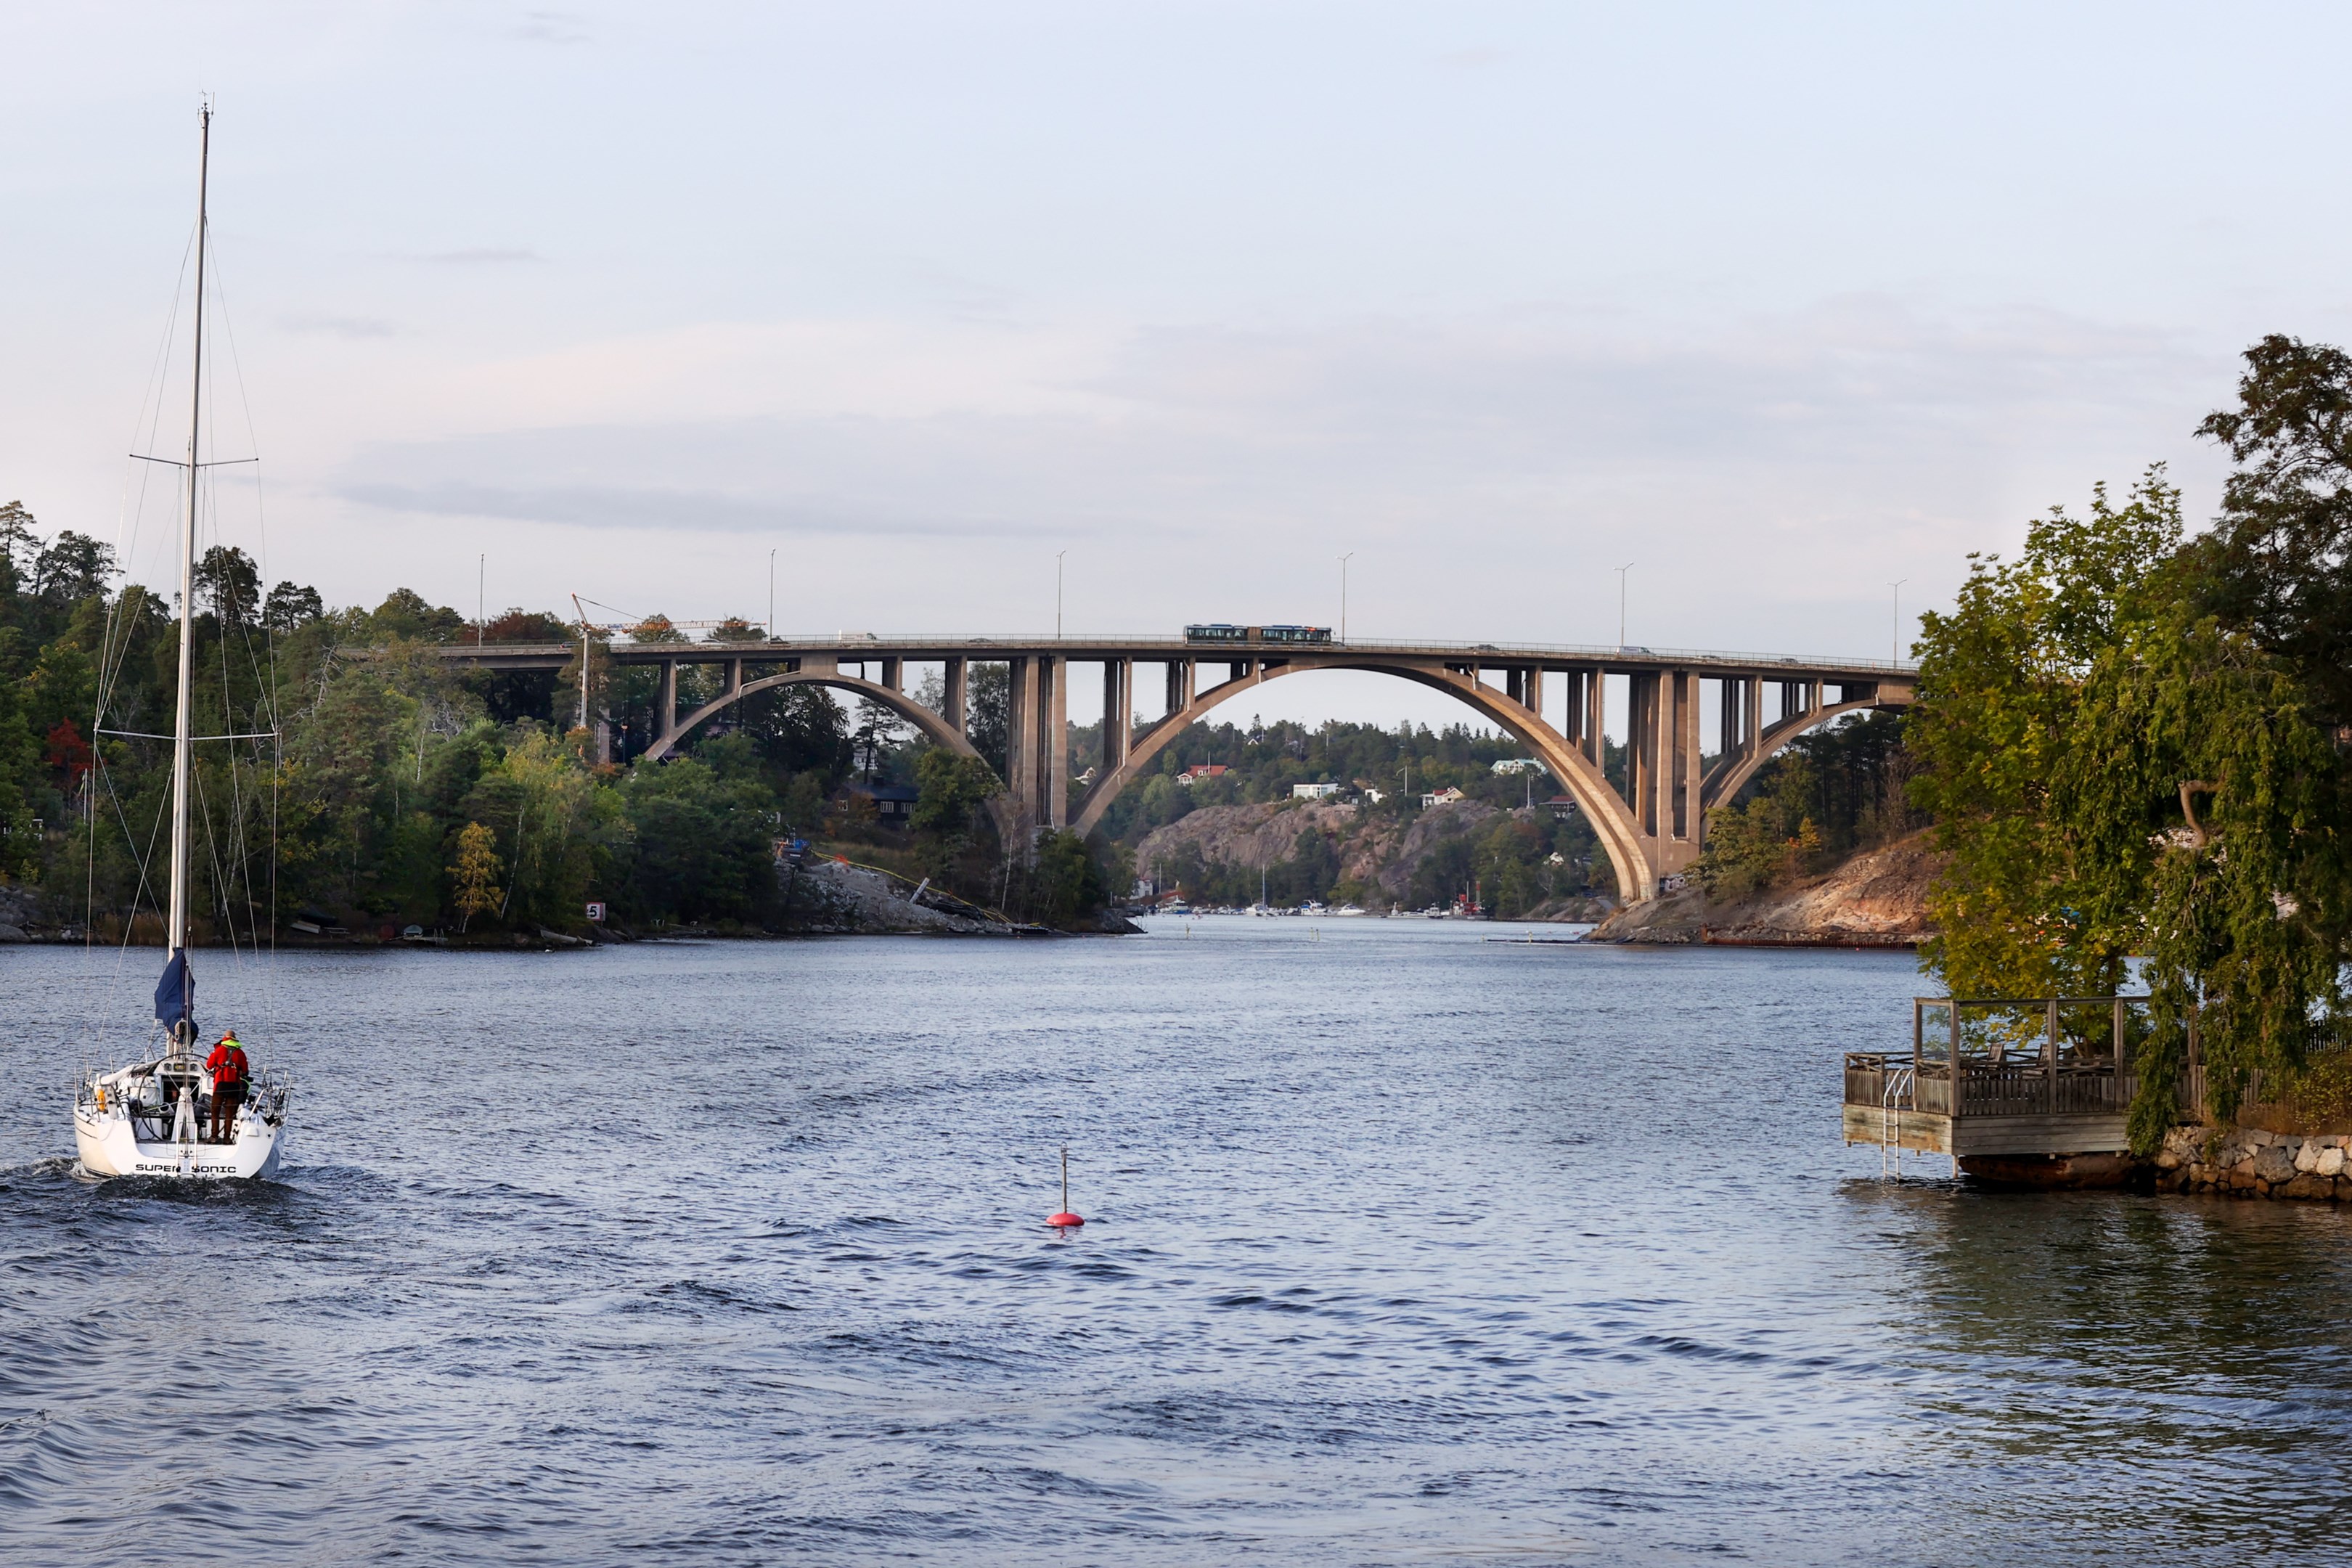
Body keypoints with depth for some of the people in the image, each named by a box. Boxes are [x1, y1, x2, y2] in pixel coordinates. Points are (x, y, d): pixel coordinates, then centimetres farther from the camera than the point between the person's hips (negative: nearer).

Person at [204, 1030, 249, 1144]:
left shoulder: (219, 1050, -1)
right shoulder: (240, 1052, 4)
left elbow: (209, 1065, 7)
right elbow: (245, 1070, 9)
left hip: (221, 1083, -2)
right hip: (234, 1084, 2)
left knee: (215, 1110, 4)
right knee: (230, 1112, 5)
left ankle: (214, 1136, -4)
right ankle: (227, 1137, 1)